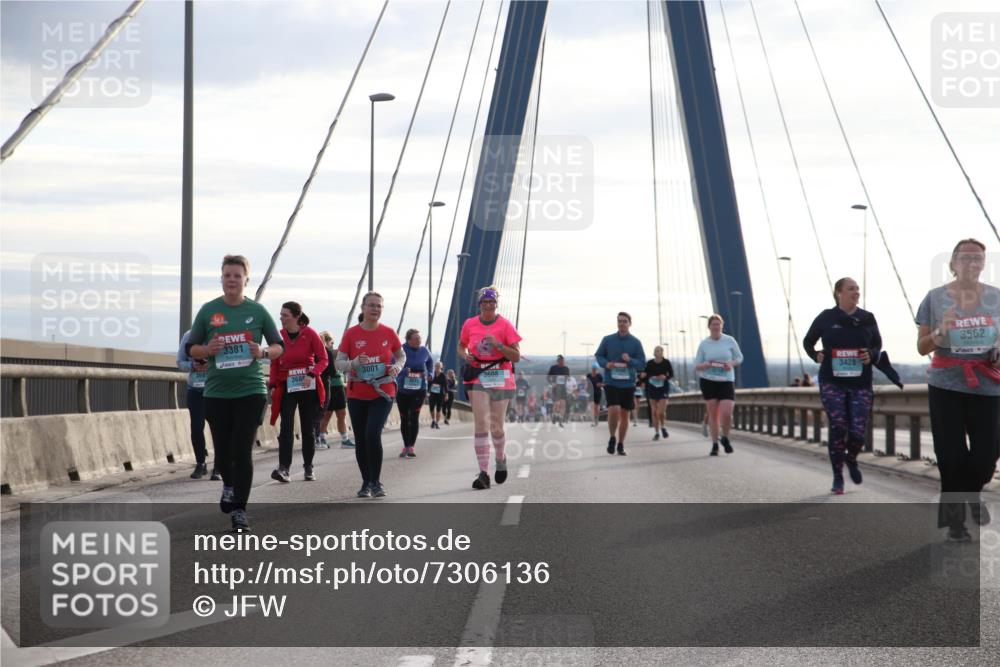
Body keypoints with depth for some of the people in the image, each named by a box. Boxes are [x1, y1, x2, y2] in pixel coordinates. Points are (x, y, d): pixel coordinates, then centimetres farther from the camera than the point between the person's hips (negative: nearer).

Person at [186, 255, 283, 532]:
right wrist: (207, 350, -13)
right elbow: (191, 348, 9)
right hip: (216, 393, 2)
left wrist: (264, 352, -13)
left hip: (250, 391, -2)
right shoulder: (208, 310, 3)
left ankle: (239, 510, -1)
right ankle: (229, 485, 42)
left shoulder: (257, 311, 1)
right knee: (223, 452, 11)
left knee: (242, 452, -9)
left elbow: (279, 347, 9)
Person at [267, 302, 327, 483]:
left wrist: (312, 374, -20)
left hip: (308, 386, -1)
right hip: (286, 386, 1)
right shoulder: (279, 335, 0)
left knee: (308, 429, 8)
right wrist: (272, 385, -2)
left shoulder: (310, 334, -7)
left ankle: (308, 468, 21)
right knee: (286, 427, -11)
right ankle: (283, 468, -19)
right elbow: (275, 364, 7)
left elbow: (323, 359, -5)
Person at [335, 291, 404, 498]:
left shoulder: (388, 333, 0)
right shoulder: (351, 334, -2)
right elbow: (339, 363, 0)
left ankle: (376, 481, -5)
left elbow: (401, 356, 15)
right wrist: (355, 363, -20)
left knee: (372, 434, -18)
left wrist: (397, 367, -6)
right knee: (361, 440, 6)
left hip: (382, 393, -1)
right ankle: (366, 483, 21)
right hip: (357, 395, 2)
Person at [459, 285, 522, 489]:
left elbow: (516, 356, -5)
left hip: (501, 379, -1)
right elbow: (461, 346, 20)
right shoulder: (470, 324, 4)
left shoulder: (505, 325, -3)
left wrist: (498, 344, -19)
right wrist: (466, 356, -3)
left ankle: (501, 458, 36)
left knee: (496, 427, 4)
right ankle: (483, 473, -12)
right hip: (478, 379, 1)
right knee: (481, 425, -11)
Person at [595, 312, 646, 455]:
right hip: (611, 382, -2)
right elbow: (598, 355, 9)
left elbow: (642, 363, 2)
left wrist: (630, 360, -17)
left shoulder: (635, 342, 1)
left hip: (628, 384, 2)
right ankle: (612, 438, 8)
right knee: (613, 410, -18)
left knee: (624, 414, 7)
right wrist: (606, 364, -12)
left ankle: (620, 445, 22)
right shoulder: (607, 340, 0)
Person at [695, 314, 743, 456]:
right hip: (708, 381, 0)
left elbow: (739, 357, 11)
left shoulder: (729, 341, 1)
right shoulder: (703, 344, 1)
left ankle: (725, 438, 15)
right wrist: (706, 365, -18)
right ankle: (715, 445, 10)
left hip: (726, 381, 0)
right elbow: (696, 366, 4)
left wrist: (731, 363, -10)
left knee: (726, 413, -12)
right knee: (713, 414, 1)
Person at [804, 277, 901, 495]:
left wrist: (871, 355, -6)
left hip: (860, 383, 2)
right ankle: (838, 477, 3)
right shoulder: (826, 318, 1)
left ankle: (851, 458, 30)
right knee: (838, 427, -10)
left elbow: (877, 345, 15)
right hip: (832, 382, -1)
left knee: (859, 430, -5)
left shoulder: (867, 319, 5)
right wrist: (815, 356, -3)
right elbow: (807, 341, 15)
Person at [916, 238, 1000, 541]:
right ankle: (954, 517, 13)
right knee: (951, 454, -4)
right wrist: (940, 333, -16)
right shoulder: (935, 298, 1)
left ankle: (972, 494, 31)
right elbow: (922, 347, 4)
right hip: (946, 386, -1)